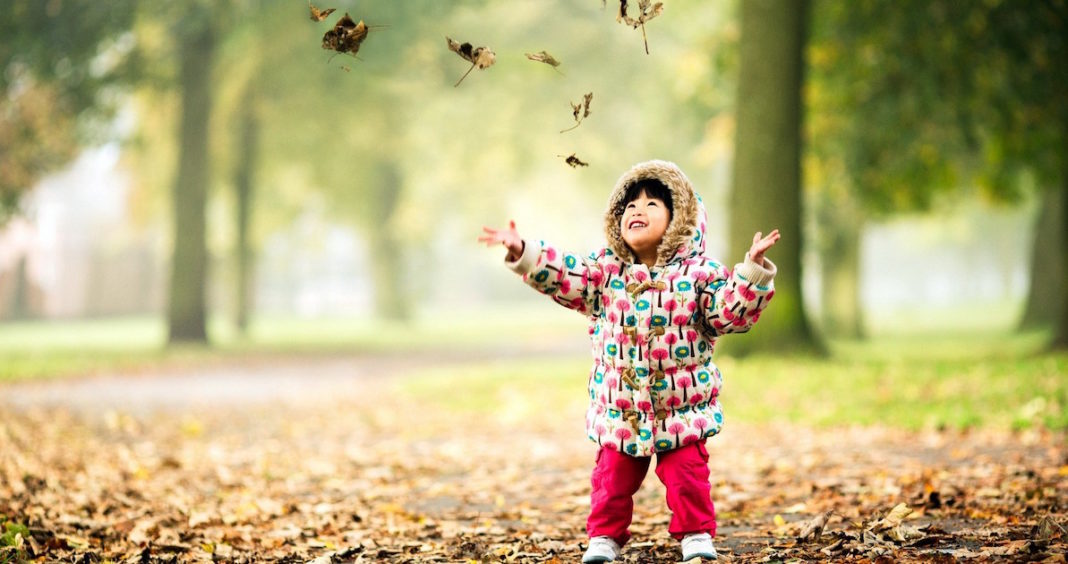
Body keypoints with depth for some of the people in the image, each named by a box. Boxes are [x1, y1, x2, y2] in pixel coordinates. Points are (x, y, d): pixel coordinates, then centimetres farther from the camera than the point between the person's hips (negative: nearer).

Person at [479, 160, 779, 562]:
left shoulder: (698, 274, -6)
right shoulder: (605, 272, 1)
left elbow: (733, 312, -12)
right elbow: (563, 276, -3)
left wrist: (752, 271, -25)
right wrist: (522, 252, -15)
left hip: (682, 408, -2)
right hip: (619, 409, 2)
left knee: (687, 474, 1)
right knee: (613, 477, 9)